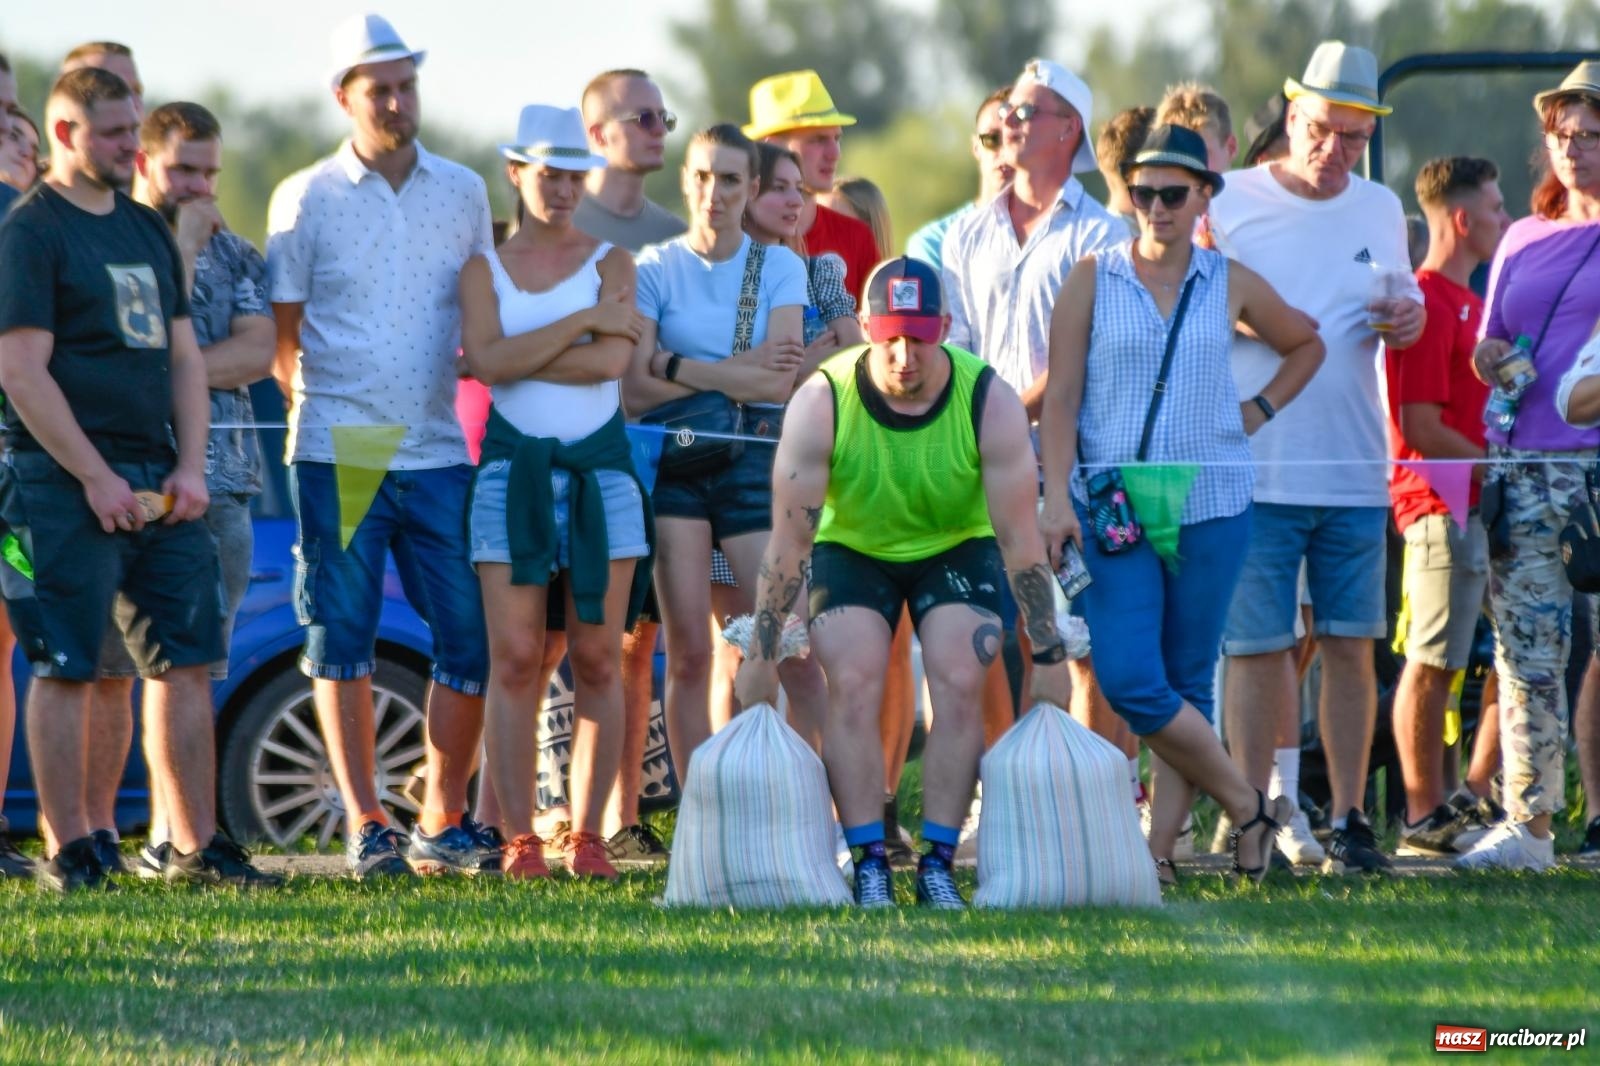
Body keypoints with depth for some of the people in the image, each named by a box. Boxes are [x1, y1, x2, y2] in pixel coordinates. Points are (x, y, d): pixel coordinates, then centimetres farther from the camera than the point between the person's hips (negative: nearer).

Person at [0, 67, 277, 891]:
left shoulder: (146, 230, 18)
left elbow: (183, 356, 19)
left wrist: (190, 467, 5)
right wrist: (96, 478, -16)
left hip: (157, 477, 7)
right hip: (66, 482, -7)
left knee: (184, 662, 5)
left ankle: (197, 846, 11)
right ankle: (68, 853, 0)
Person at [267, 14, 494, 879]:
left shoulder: (463, 192, 10)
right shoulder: (306, 199, 2)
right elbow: (282, 338, 5)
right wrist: (320, 412, -1)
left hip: (437, 452, 2)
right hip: (336, 452, -2)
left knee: (473, 636, -2)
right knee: (342, 643, 0)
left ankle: (444, 822, 9)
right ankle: (366, 828, 7)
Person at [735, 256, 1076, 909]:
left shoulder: (989, 402, -26)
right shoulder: (822, 403, -26)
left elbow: (1020, 537, -21)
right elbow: (789, 539, -22)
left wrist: (1048, 656, -21)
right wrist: (761, 656, -23)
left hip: (956, 546, 0)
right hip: (852, 549, 0)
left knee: (959, 685, -17)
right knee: (853, 686, -19)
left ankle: (937, 863, -12)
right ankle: (869, 865, -16)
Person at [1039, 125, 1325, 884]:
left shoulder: (1231, 286, 6)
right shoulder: (1092, 280, 2)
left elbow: (1305, 345, 23)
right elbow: (1061, 397, 0)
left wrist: (1260, 410, 8)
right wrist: (1057, 496, -10)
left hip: (1209, 508, 1)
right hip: (1111, 507, -1)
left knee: (1186, 683, 2)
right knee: (1128, 679, -11)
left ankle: (1159, 849, 8)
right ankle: (1249, 807, 3)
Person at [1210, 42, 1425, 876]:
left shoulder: (1381, 211, 11)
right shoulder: (1228, 204, 0)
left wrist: (1407, 318, -1)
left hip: (1355, 470, 3)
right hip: (1255, 467, -3)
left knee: (1350, 646, 3)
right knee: (1257, 649, -3)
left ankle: (1348, 819, 9)